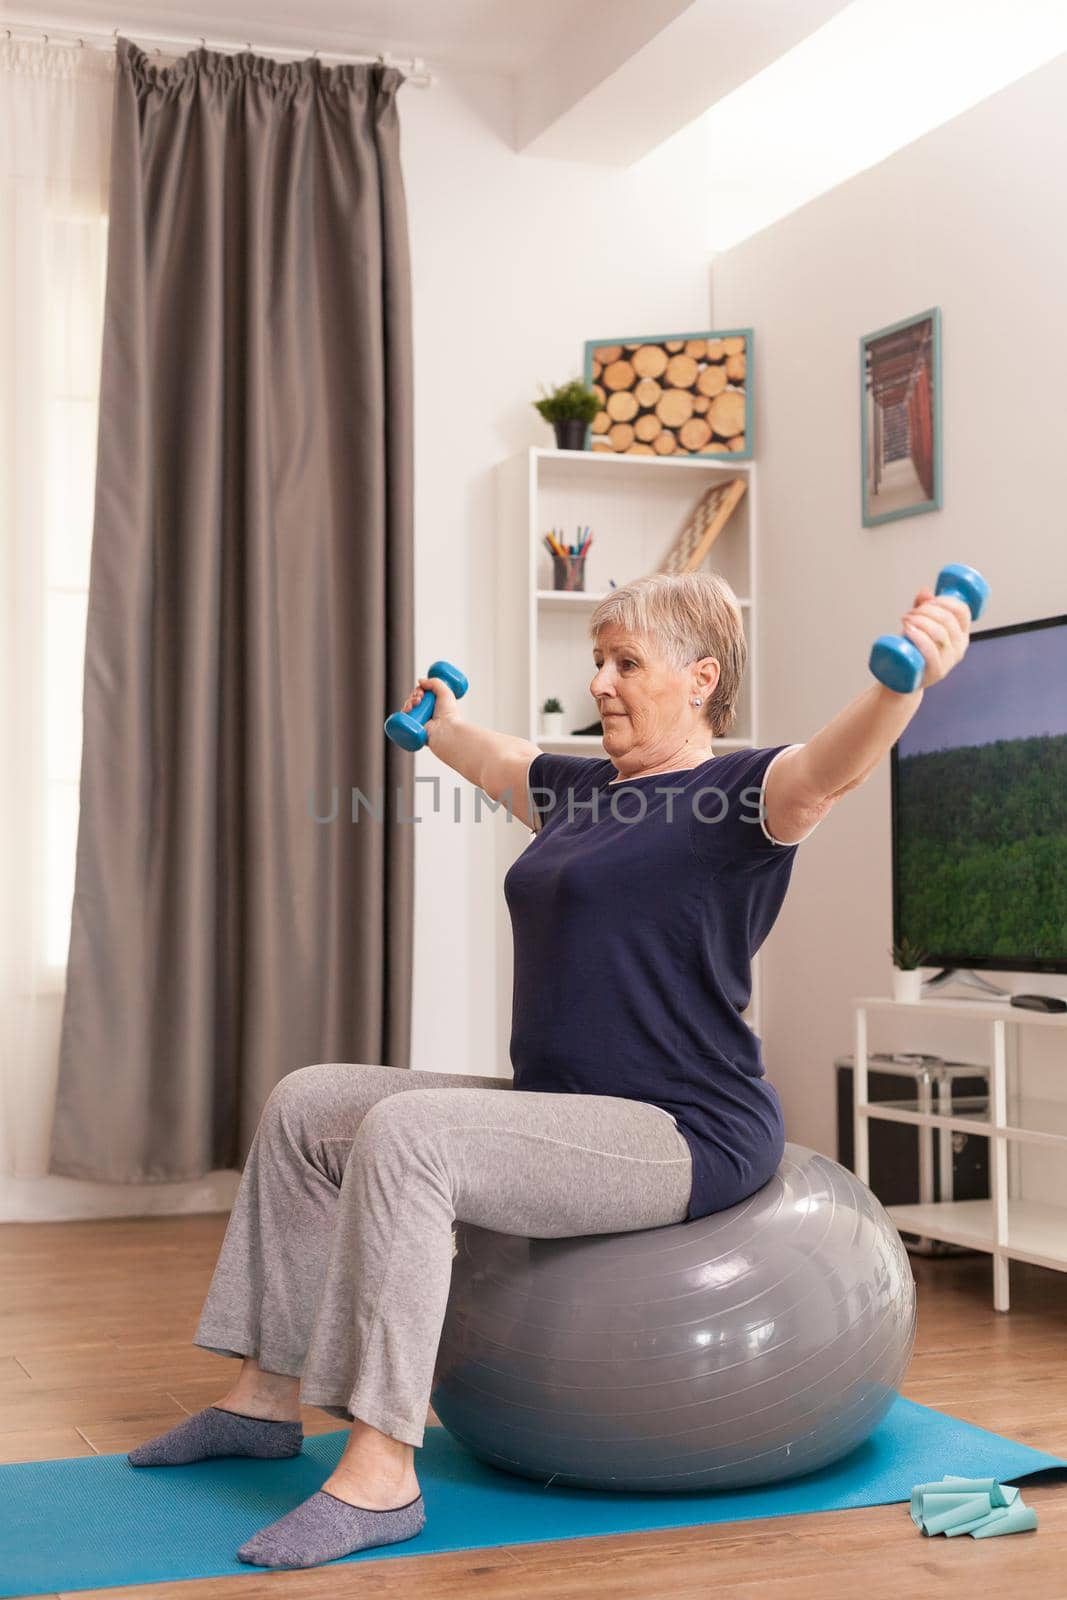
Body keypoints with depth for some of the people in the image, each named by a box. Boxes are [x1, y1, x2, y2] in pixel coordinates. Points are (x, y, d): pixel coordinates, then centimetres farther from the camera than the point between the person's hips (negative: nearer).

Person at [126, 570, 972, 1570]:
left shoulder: (737, 793, -9)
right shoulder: (585, 789, 15)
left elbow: (830, 769, -31)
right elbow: (497, 765, 37)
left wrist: (910, 677, -50)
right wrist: (440, 726, 54)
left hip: (686, 1137, -9)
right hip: (560, 1108, 10)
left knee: (406, 1133, -31)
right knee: (307, 1104, 9)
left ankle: (379, 1477, -28)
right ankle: (267, 1396, 13)